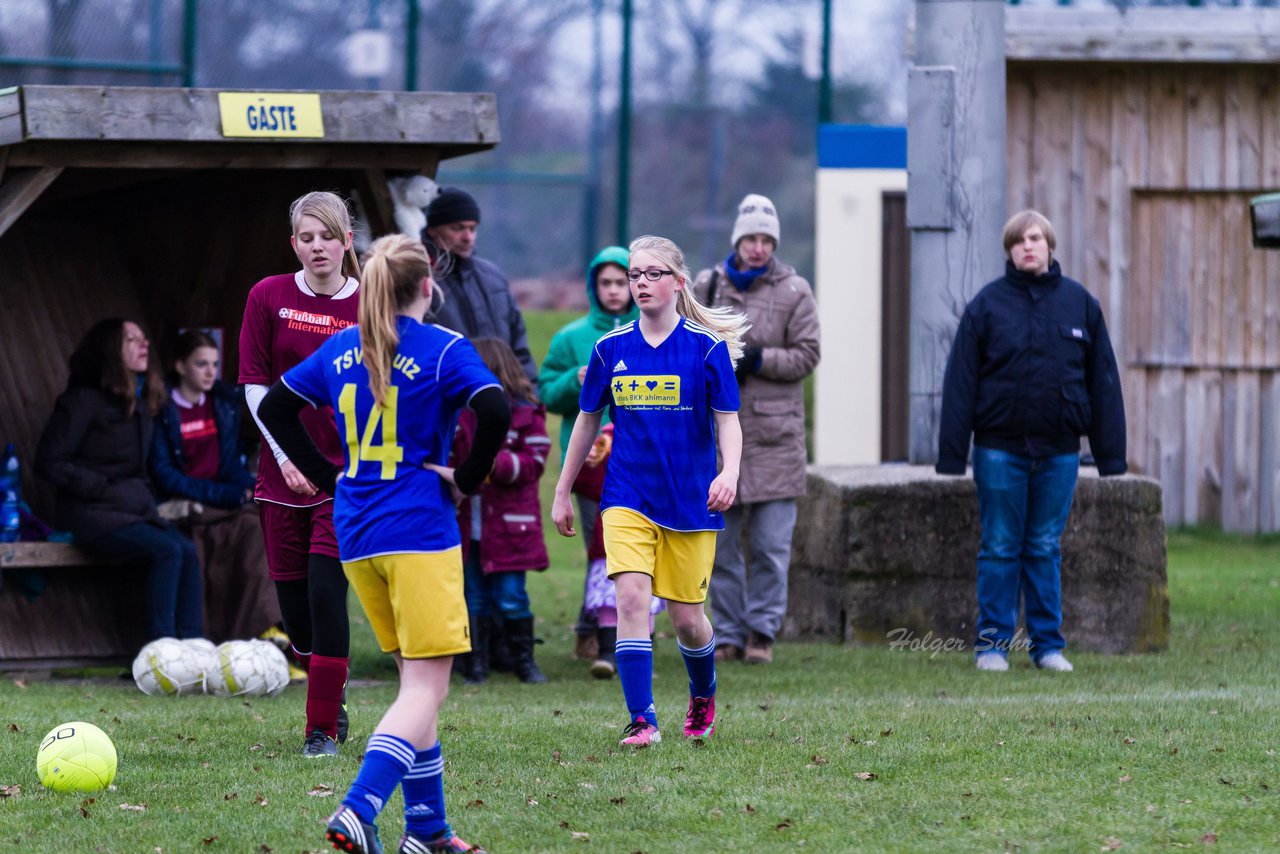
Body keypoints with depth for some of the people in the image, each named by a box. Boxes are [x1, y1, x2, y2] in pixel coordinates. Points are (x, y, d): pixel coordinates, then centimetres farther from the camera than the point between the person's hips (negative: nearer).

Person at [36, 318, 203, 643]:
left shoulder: (140, 402, 15)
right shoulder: (84, 399, -9)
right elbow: (50, 463, -12)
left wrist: (143, 496, 5)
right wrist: (105, 489, -14)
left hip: (135, 508, 7)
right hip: (90, 515, -7)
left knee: (187, 550, -20)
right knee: (167, 551, -28)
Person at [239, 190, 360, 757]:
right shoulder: (269, 297, 0)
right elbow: (255, 384, 1)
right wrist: (285, 456, -7)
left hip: (348, 471, -2)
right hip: (285, 471, 2)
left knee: (326, 592, -13)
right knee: (292, 598, 4)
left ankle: (322, 728, -5)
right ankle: (331, 695, 32)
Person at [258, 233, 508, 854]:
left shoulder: (340, 350, 10)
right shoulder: (444, 349, -6)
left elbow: (275, 408, 17)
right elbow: (495, 411, -21)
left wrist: (329, 476, 17)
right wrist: (468, 479, -7)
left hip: (356, 536, 6)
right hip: (421, 533, -6)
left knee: (418, 680, 18)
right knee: (426, 689, -7)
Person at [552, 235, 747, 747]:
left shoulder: (706, 347, -5)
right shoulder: (611, 349, 3)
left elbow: (728, 421, -5)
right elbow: (587, 421, 13)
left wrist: (728, 474, -23)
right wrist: (562, 492, 17)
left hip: (690, 499, -1)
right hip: (628, 495, 1)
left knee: (686, 617, 5)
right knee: (632, 596, -18)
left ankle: (703, 697, 36)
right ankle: (642, 720, -16)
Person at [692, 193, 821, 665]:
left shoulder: (794, 291, 2)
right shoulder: (707, 286, 9)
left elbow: (807, 355, -2)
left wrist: (758, 358, -12)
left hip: (774, 436, -2)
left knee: (770, 543, -3)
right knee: (721, 542, 6)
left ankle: (762, 630, 7)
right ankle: (729, 633, 13)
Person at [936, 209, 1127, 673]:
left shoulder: (1080, 303, 6)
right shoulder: (987, 304, -1)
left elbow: (1103, 381, 8)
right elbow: (961, 380, -1)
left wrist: (1111, 453, 5)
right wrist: (951, 454, -6)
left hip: (1059, 451, 2)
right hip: (1000, 448, -2)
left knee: (1046, 549, 8)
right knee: (1000, 548, 3)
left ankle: (1048, 643, 14)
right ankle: (992, 643, 10)